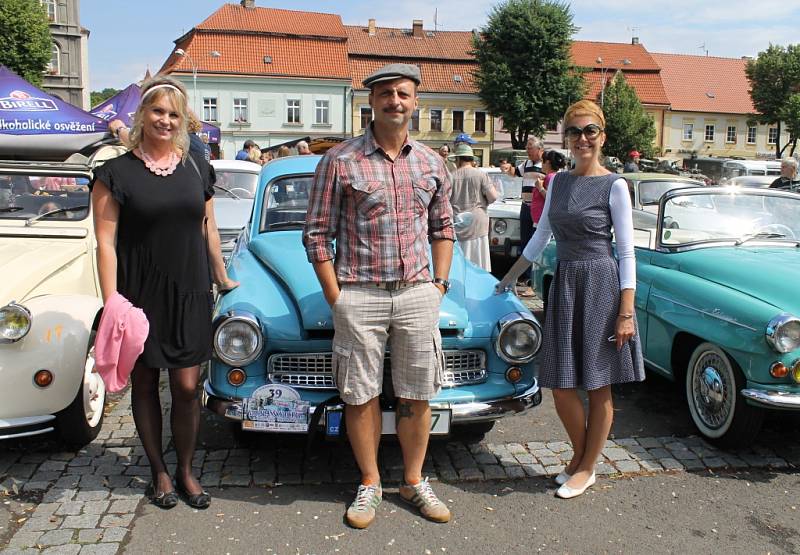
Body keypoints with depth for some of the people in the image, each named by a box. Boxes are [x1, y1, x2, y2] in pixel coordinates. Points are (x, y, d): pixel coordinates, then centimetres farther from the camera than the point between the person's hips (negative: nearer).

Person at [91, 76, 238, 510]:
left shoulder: (196, 168, 7)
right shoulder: (117, 173, -5)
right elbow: (105, 243, -8)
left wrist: (222, 279, 17)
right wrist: (111, 304, -15)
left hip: (189, 294, 2)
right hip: (140, 295, -2)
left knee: (187, 387, 4)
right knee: (144, 383, 11)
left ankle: (185, 471, 23)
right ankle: (158, 472, 27)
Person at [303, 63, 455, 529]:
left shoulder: (432, 163, 8)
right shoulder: (340, 161, -4)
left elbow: (443, 227, 17)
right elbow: (318, 235, -3)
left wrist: (440, 283, 8)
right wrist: (336, 297, -6)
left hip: (418, 294, 3)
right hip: (359, 295, -3)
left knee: (418, 396, 9)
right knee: (361, 396, 7)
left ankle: (414, 482, 28)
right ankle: (370, 485, 25)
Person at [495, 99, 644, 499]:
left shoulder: (614, 186, -6)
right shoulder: (558, 182, 10)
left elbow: (627, 253, -8)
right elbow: (542, 235, 20)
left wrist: (626, 312, -13)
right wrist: (510, 276, 23)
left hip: (601, 286, -5)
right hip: (564, 284, 5)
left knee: (598, 385, 6)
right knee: (561, 387, 8)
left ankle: (587, 468, 22)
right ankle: (580, 454, 32)